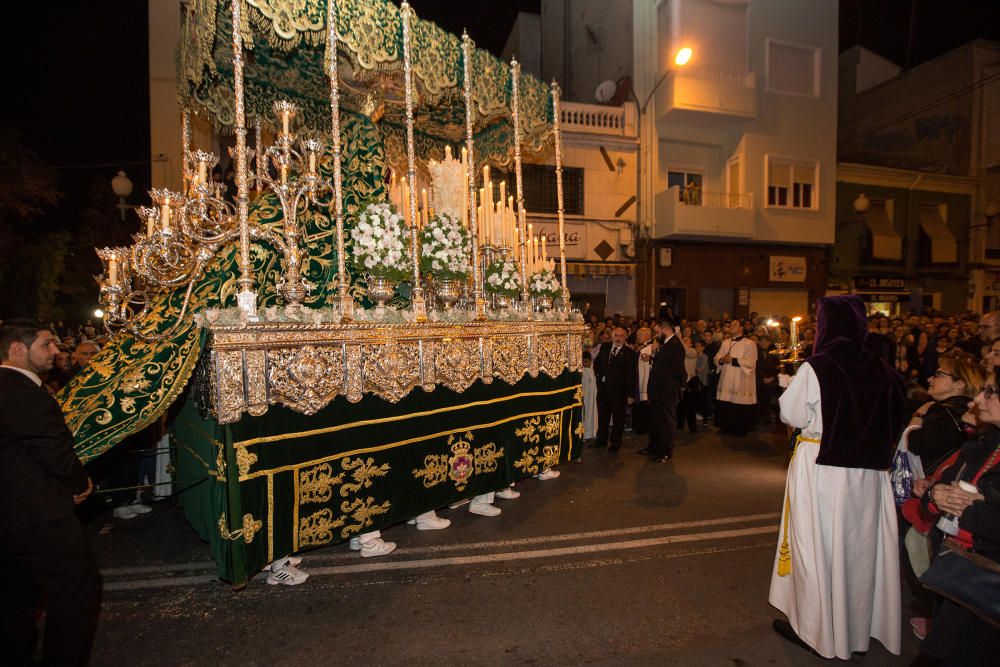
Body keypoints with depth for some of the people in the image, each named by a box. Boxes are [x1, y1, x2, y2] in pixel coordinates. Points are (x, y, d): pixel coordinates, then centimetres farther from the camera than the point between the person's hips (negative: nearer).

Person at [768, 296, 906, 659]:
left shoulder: (815, 368, -16)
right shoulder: (882, 369, -2)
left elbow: (791, 414, -9)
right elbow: (894, 419, 7)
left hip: (820, 467, -5)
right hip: (870, 470, 5)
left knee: (817, 545, 9)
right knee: (859, 546, 18)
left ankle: (813, 627, 22)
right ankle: (858, 623, 35)